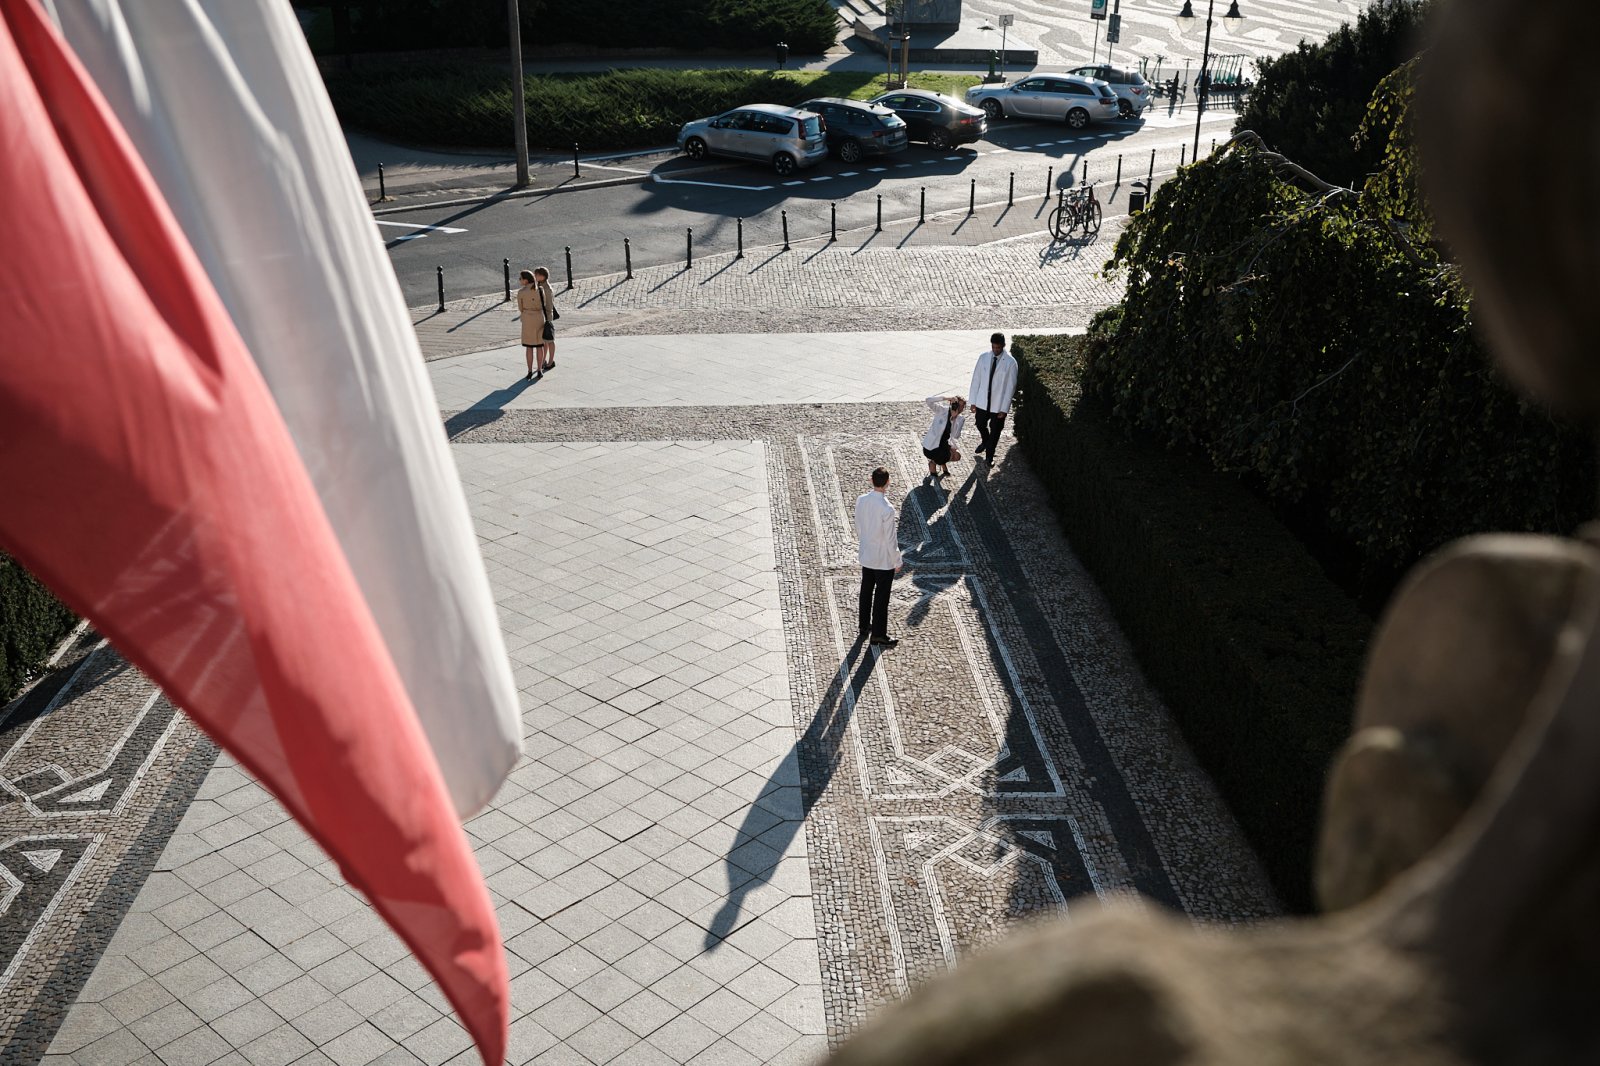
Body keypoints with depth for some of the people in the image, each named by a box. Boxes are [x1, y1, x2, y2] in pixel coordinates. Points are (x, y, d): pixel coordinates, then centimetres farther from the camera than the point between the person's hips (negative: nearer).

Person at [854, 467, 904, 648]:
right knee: (881, 597, 8)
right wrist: (898, 561, -7)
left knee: (866, 592, 21)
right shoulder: (887, 509, -28)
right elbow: (890, 540, -21)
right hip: (884, 560, -6)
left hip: (866, 556, 6)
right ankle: (878, 634, 18)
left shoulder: (861, 500, -9)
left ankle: (864, 627, 36)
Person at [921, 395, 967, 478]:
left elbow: (956, 436, -15)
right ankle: (932, 461, 22)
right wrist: (946, 398, -35)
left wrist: (955, 418, -23)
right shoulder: (942, 410, -15)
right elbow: (928, 401, -29)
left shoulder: (960, 419, -4)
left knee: (957, 455, -15)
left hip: (945, 443, 5)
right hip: (931, 445, -5)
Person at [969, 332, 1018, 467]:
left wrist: (1004, 409, -14)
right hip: (982, 401, 3)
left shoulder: (1010, 362, -16)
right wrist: (973, 401, -1)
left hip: (999, 404, -3)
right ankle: (985, 442, 53)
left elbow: (1010, 386, -13)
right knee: (980, 424, 22)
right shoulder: (983, 358, -7)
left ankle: (990, 455, 33)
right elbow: (976, 380, 0)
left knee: (995, 430, 12)